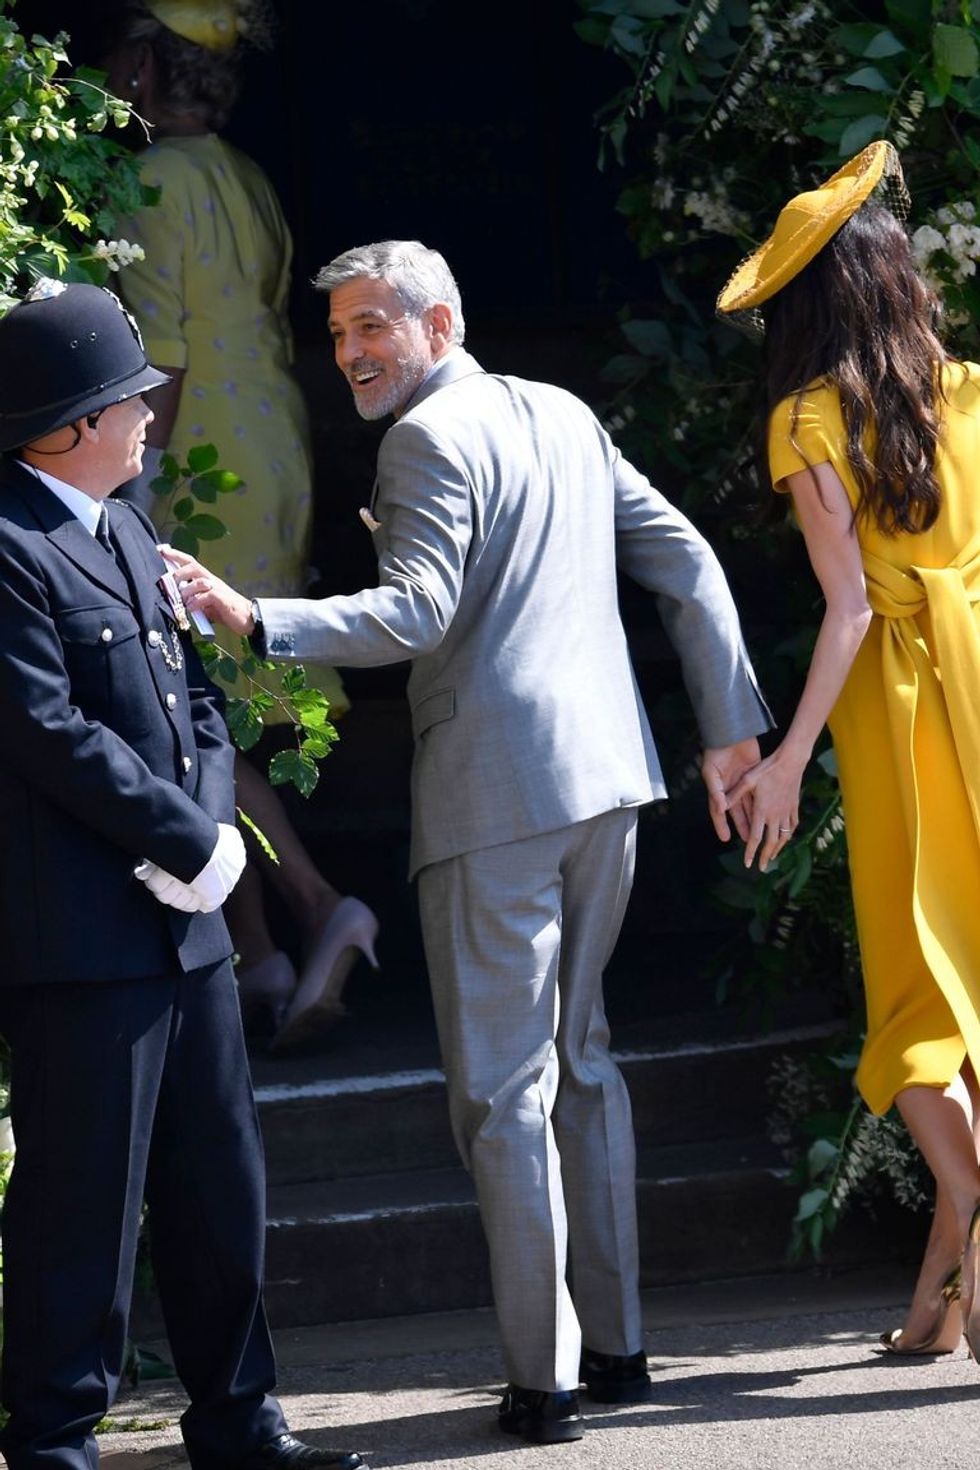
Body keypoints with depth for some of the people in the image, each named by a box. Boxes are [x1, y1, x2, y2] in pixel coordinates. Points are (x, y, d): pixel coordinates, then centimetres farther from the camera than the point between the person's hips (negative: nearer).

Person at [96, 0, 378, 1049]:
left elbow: (160, 353, -18)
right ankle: (255, 956, 10)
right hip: (272, 472, 9)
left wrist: (142, 485, -17)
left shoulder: (160, 178, -12)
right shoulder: (248, 184, 14)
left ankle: (317, 908, -17)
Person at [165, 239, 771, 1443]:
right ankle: (614, 1345, 21)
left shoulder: (429, 441, -8)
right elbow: (687, 563, 15)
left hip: (496, 797, -8)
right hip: (606, 774, 9)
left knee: (502, 1086, -4)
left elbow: (414, 616, -20)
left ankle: (544, 1379, -3)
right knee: (578, 1055, 18)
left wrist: (257, 619, -26)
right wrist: (731, 726, 17)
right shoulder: (562, 416, 16)